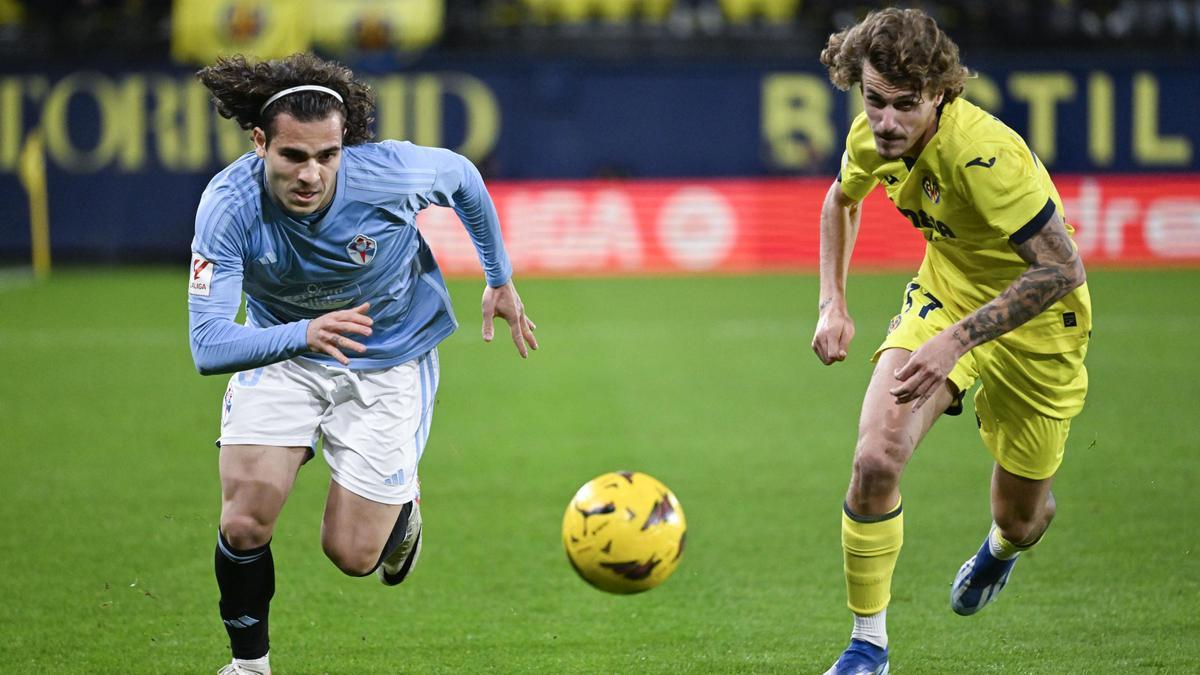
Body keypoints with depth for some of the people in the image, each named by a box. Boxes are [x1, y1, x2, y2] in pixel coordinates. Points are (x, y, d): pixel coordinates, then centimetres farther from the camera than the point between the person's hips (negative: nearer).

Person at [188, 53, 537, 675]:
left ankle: (402, 507, 35)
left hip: (389, 360, 0)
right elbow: (208, 345, -33)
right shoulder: (229, 206, -29)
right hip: (280, 347, 1)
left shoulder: (391, 173, -29)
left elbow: (462, 177, -3)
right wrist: (303, 334, -51)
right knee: (244, 524, -15)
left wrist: (500, 279, 9)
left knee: (351, 554, -2)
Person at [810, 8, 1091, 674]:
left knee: (1019, 520, 11)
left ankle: (1000, 547, 52)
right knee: (875, 460, -20)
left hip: (1033, 324, -4)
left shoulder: (984, 152, -36)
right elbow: (842, 199, 12)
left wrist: (956, 341, -39)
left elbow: (1061, 269, -37)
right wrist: (832, 304, 4)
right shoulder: (873, 138, -14)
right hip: (944, 297, 4)